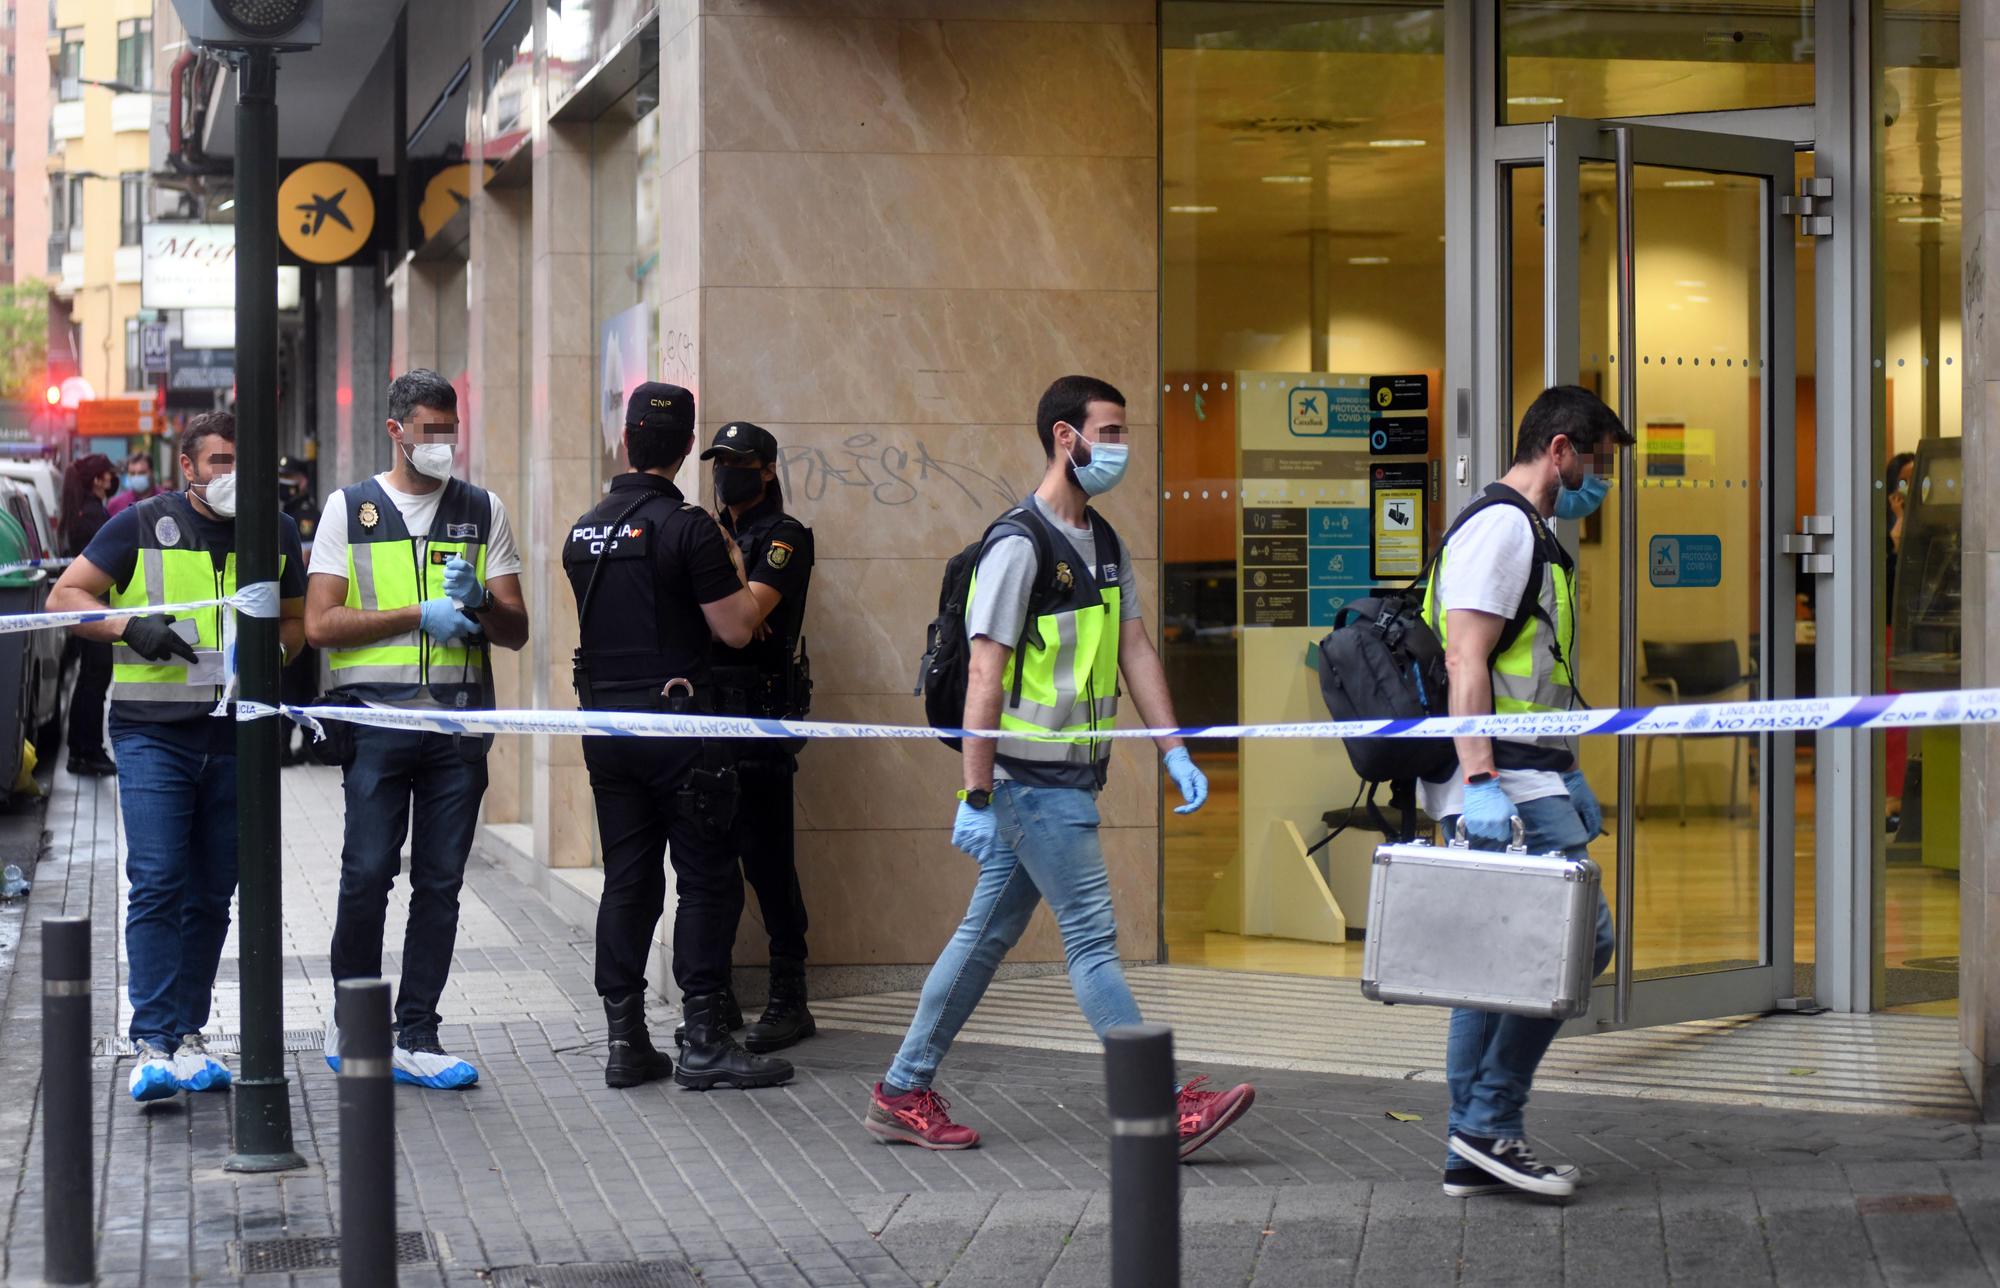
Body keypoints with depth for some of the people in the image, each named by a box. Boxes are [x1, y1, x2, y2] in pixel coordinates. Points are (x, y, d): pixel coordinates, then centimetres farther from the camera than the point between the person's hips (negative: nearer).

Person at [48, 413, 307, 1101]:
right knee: (156, 884, -12)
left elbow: (296, 620, 21)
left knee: (211, 895, 7)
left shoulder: (276, 533, 10)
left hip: (236, 736, 4)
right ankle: (153, 1045, -14)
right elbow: (65, 596, 2)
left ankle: (188, 1035, 16)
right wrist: (130, 626, -15)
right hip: (153, 733, -3)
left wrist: (272, 648, -1)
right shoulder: (140, 526, -1)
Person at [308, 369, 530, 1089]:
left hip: (460, 720, 2)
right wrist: (419, 614, -9)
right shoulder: (350, 509, 7)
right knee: (368, 875, -4)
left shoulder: (483, 512, 13)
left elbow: (515, 630, 11)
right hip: (376, 719, -2)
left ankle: (414, 1038, 7)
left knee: (440, 883, 2)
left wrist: (475, 602, -11)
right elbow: (321, 624, -2)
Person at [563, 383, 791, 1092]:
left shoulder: (585, 531, 9)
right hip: (676, 720, -6)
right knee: (707, 880, -1)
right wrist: (737, 571, 6)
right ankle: (706, 1041, -3)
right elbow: (736, 629, -11)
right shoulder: (687, 527, -12)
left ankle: (624, 1040, 9)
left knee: (627, 881, 9)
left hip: (605, 723, 6)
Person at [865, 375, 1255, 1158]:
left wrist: (1175, 753, 5)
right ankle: (1164, 1111, -4)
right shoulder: (1019, 545, -15)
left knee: (988, 934, 12)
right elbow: (984, 675, -17)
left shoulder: (1106, 545, 14)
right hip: (1035, 782, -9)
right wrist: (976, 797, -19)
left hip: (1070, 780, 9)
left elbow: (1135, 650, 14)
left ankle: (903, 1094, 20)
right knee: (1092, 940, -6)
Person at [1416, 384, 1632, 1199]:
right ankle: (1490, 1123, -9)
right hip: (1503, 782, -11)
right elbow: (1467, 659, -20)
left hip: (1522, 779, 11)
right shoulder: (1503, 525, -11)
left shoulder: (1527, 533, 23)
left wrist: (1568, 779, 28)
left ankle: (1474, 1149, 13)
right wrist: (1481, 782, -26)